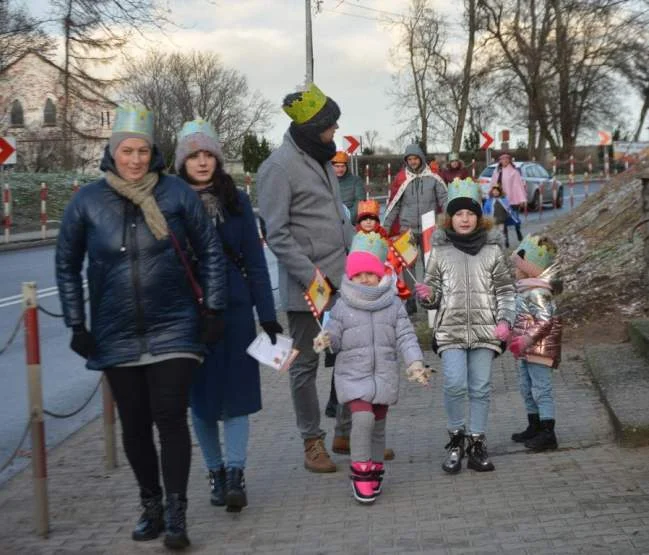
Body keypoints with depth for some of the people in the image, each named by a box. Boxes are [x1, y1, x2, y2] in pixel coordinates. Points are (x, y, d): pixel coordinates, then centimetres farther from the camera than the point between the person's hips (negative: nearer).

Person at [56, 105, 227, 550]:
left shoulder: (177, 193, -6)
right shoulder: (87, 203, -2)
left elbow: (211, 251, 4)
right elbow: (67, 266, 9)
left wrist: (214, 310, 1)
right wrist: (77, 325, 5)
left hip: (173, 330, -2)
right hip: (117, 337, 2)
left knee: (170, 418, -7)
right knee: (135, 425, 10)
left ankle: (176, 515, 1)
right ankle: (151, 507, 26)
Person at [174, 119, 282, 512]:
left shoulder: (236, 200, 4)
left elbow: (255, 259, 5)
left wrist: (267, 314, 2)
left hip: (235, 308, 0)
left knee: (236, 392, -4)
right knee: (200, 396, 7)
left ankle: (235, 474, -3)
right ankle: (216, 472, 19)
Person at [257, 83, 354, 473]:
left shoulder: (321, 157, 12)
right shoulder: (279, 167, -14)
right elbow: (277, 233, -17)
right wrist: (311, 277, -20)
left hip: (342, 279, 8)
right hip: (306, 285, -8)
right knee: (306, 363, 4)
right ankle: (313, 441, 16)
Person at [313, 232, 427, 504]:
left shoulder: (393, 305, 3)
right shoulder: (342, 307, -1)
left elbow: (405, 336, -1)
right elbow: (335, 336, 1)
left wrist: (415, 363, -15)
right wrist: (326, 339, -23)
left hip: (384, 376, 3)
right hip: (352, 375, -3)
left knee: (378, 424, 13)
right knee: (363, 417, -21)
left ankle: (374, 469, 30)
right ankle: (360, 471, -8)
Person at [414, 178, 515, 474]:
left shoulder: (492, 249, 8)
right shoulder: (440, 250, 8)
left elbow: (505, 289, 10)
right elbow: (435, 290, 14)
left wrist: (505, 319, -2)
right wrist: (426, 295, -9)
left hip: (485, 329, 1)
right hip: (450, 329, -1)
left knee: (481, 387, 2)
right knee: (455, 384, -13)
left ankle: (477, 442, 15)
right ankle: (456, 437, 7)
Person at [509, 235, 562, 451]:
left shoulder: (536, 293, -20)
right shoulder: (527, 290, 11)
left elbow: (546, 320, -27)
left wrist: (526, 340, -28)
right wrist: (518, 340, 18)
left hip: (538, 350, -11)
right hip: (526, 352, 11)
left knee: (541, 390, -6)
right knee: (527, 389, 19)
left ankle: (547, 434, -1)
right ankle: (534, 427, 31)